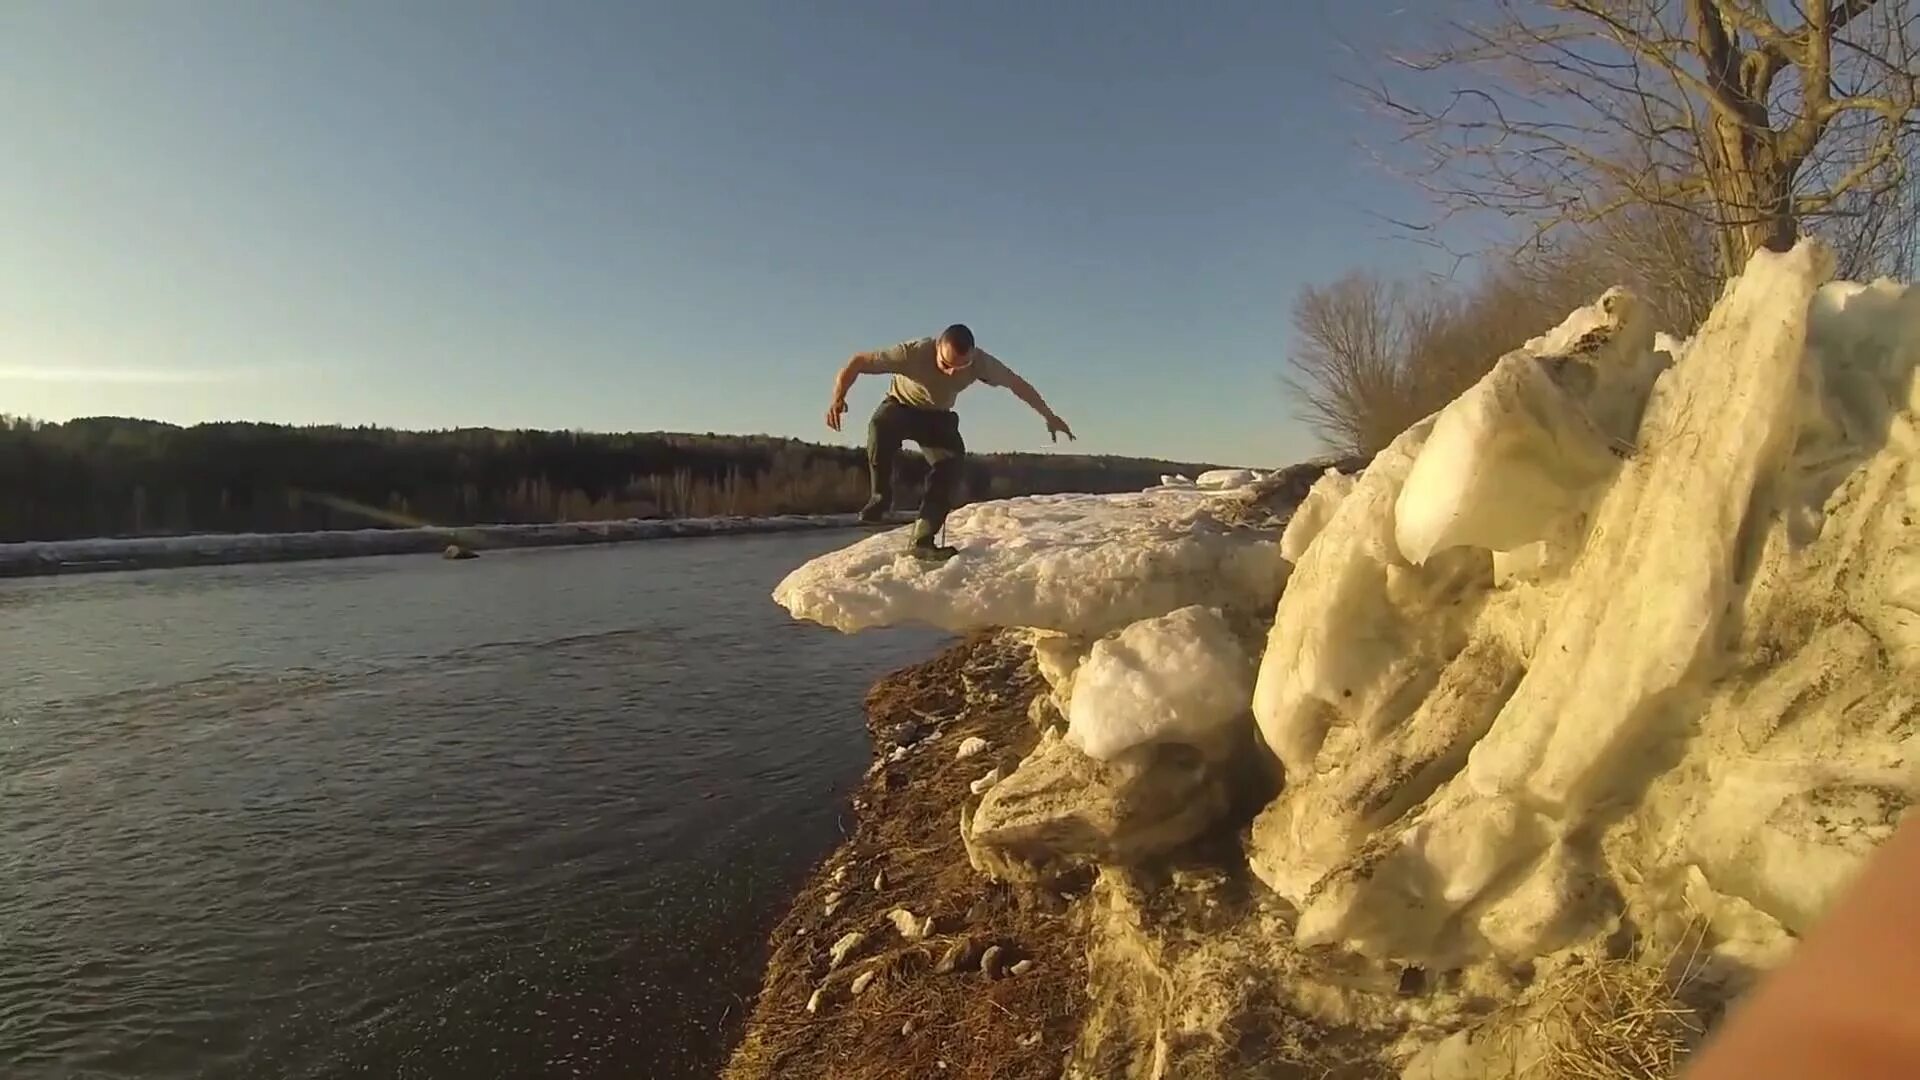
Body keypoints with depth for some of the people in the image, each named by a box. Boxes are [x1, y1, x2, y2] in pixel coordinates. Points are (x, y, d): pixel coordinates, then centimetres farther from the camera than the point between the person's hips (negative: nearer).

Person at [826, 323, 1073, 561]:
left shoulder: (981, 362, -26)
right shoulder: (913, 352, -35)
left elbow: (1017, 383, -8)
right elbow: (859, 361, -29)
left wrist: (1049, 416, 1)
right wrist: (838, 397, -44)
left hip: (938, 416, 3)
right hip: (901, 407, -3)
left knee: (951, 463, -24)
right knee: (881, 425, -38)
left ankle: (923, 540, -20)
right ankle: (881, 496, -19)